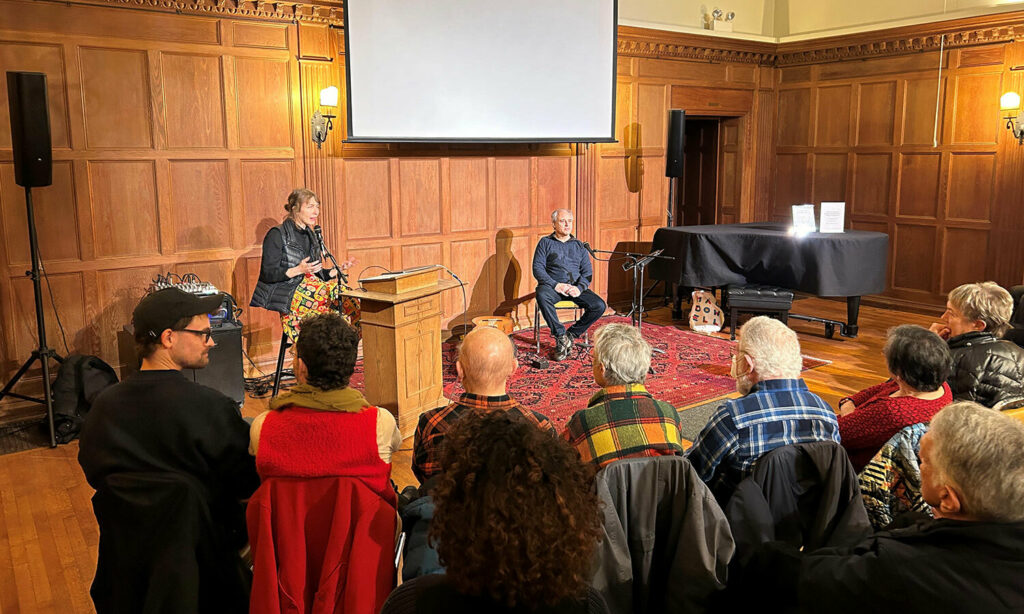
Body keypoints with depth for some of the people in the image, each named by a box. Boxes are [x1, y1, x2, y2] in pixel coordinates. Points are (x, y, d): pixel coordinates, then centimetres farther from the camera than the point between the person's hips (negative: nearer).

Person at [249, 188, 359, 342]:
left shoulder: (311, 235, 19)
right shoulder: (277, 235, -5)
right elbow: (268, 274, -11)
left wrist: (338, 268, 3)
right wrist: (299, 270, -23)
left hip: (308, 289, 7)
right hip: (284, 293, -7)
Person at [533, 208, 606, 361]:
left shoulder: (579, 245, 19)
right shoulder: (545, 243, 10)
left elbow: (587, 272, 11)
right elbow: (538, 268, -1)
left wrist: (579, 288, -11)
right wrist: (556, 285, -16)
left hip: (576, 287, 3)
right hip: (552, 286, -3)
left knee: (599, 306, -22)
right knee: (542, 295, -38)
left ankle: (571, 334, -6)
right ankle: (560, 336, -25)